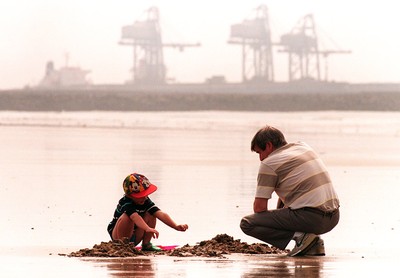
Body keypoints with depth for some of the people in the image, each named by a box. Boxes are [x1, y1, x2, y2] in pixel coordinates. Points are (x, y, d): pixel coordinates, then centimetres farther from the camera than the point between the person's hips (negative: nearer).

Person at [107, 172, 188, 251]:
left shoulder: (146, 201, -9)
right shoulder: (126, 203, -28)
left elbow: (160, 214, -21)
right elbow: (135, 217, -47)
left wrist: (176, 226, -35)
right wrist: (148, 229, -63)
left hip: (134, 238, 6)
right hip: (117, 236, -6)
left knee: (151, 214, -11)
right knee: (127, 216, -35)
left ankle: (146, 244, -3)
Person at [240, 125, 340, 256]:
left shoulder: (269, 164, -3)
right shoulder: (304, 147, 20)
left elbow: (259, 207, -3)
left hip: (311, 218, -8)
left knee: (247, 223, -4)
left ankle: (299, 236, -12)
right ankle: (314, 243, 17)